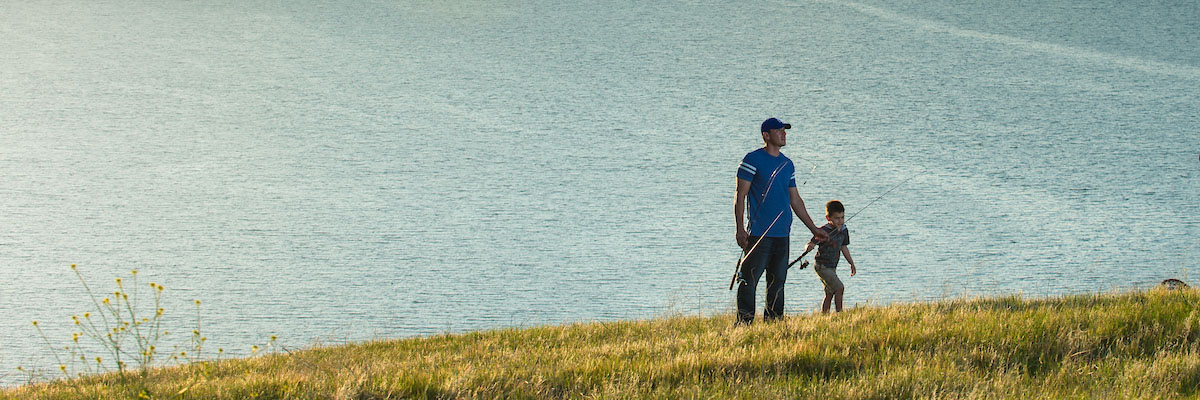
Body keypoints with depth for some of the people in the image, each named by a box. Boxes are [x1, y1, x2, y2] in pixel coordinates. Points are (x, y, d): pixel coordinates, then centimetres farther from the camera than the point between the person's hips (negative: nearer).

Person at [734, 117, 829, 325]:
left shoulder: (787, 164, 16)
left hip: (782, 234, 7)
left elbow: (795, 200, 22)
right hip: (759, 233, -7)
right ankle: (744, 323, -5)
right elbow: (740, 196, -7)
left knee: (778, 281, 8)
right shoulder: (753, 160, -4)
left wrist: (813, 229, 21)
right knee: (749, 279, -8)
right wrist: (740, 229, -15)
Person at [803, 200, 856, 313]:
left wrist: (852, 263, 23)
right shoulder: (823, 231, -18)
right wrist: (808, 247, -47)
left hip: (832, 267, 8)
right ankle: (839, 313, -7)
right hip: (822, 266, -8)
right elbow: (811, 244, -22)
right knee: (839, 288, -15)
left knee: (830, 293, 10)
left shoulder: (844, 230, 4)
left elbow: (844, 248, 18)